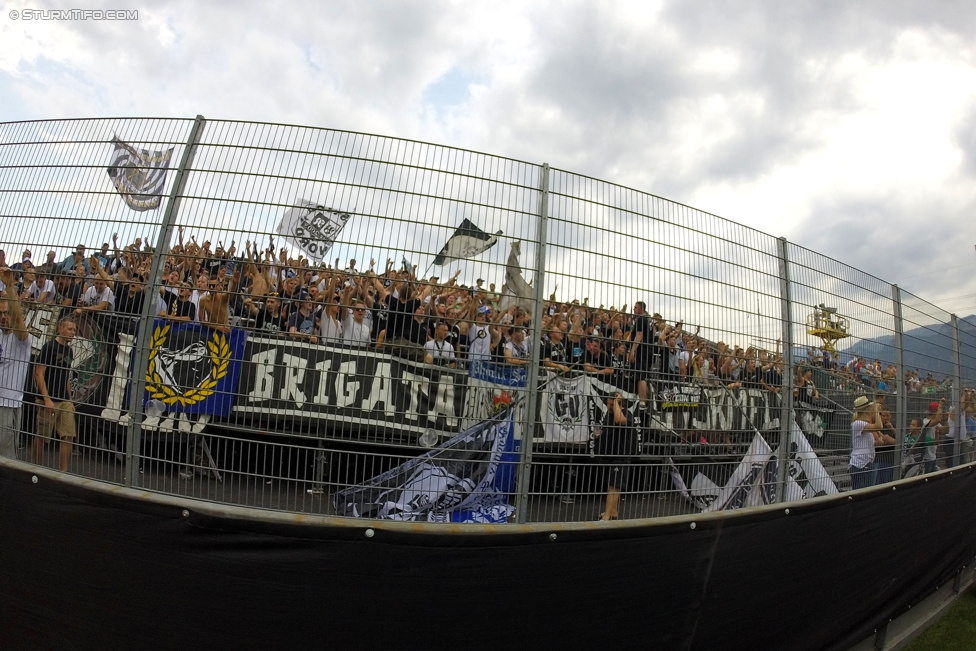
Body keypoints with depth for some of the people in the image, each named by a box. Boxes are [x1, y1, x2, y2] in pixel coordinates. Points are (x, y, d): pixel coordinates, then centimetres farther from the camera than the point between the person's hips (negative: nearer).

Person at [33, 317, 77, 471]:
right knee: (41, 436, 5)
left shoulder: (68, 350, 13)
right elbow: (38, 374, -14)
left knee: (68, 436, 1)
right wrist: (47, 399, -20)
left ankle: (63, 472, 6)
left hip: (65, 401, 7)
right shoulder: (49, 347, -9)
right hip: (49, 400, -7)